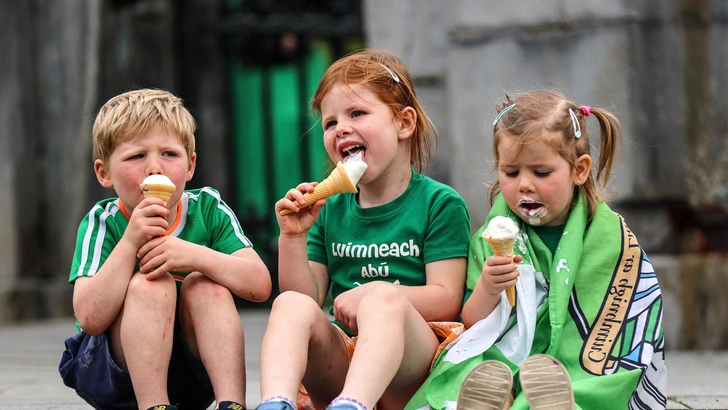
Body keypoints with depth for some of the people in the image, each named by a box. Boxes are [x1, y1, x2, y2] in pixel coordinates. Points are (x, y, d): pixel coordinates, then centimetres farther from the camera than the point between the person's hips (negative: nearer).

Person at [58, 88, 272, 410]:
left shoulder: (208, 210, -5)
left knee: (205, 284, -23)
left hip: (192, 377, 2)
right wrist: (129, 242, -33)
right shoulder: (103, 223, -12)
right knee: (149, 284, -27)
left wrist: (194, 255, -33)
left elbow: (259, 285, -17)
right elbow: (91, 319, -25)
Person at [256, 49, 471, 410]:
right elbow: (308, 297, 14)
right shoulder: (330, 211, 20)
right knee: (291, 305, -25)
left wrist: (375, 294, -20)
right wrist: (293, 239, -1)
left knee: (383, 296, -34)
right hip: (336, 367, 4)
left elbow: (446, 300, -5)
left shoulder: (440, 203, 6)